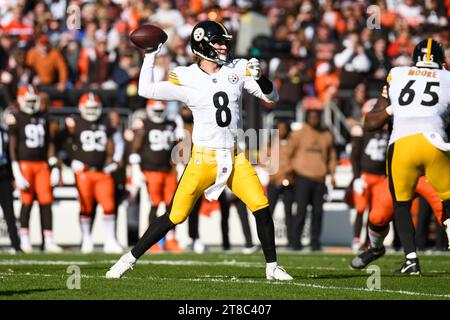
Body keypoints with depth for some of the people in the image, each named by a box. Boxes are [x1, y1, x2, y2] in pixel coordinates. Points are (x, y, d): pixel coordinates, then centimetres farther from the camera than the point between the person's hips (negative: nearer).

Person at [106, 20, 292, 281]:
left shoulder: (238, 69, 3)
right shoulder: (186, 78, -5)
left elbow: (272, 96, 5)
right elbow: (147, 90, -7)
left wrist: (259, 76, -14)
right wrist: (150, 55, -6)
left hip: (235, 158, 3)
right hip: (203, 159, -3)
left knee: (262, 208, -8)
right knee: (175, 216, -4)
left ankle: (272, 267, 9)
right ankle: (130, 259, 10)